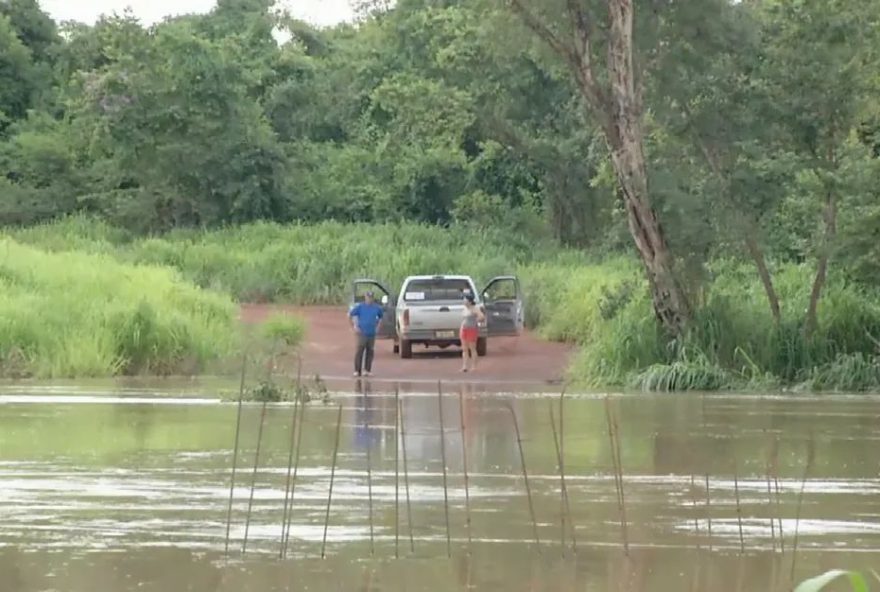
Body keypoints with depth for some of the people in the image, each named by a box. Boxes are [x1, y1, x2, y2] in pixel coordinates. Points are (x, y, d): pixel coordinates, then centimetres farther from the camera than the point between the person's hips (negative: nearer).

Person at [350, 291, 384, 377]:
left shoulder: (377, 308, 6)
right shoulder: (360, 307, -3)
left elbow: (380, 316, 25)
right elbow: (350, 315, 1)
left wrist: (377, 326, 15)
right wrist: (353, 327, -2)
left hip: (372, 334, 3)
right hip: (362, 333, -3)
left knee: (370, 352, 4)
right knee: (359, 352, -7)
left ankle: (367, 370, 13)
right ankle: (357, 371, -3)